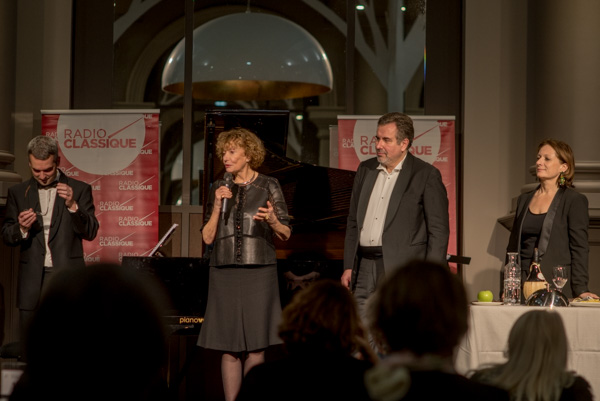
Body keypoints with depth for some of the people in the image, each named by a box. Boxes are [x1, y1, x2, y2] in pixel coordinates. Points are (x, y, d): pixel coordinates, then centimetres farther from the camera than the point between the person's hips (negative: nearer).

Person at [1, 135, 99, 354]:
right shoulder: (18, 192, 11)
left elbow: (90, 232, -1)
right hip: (32, 282, 2)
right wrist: (22, 228, -12)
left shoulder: (79, 189, 4)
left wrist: (72, 205, -16)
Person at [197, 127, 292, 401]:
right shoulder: (219, 189, 11)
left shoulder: (268, 186, 4)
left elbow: (285, 234, 4)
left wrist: (272, 220, -17)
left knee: (255, 347, -4)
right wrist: (218, 206, -4)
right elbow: (208, 237, 7)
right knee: (229, 348, 1)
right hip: (224, 273, 2)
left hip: (258, 272, -2)